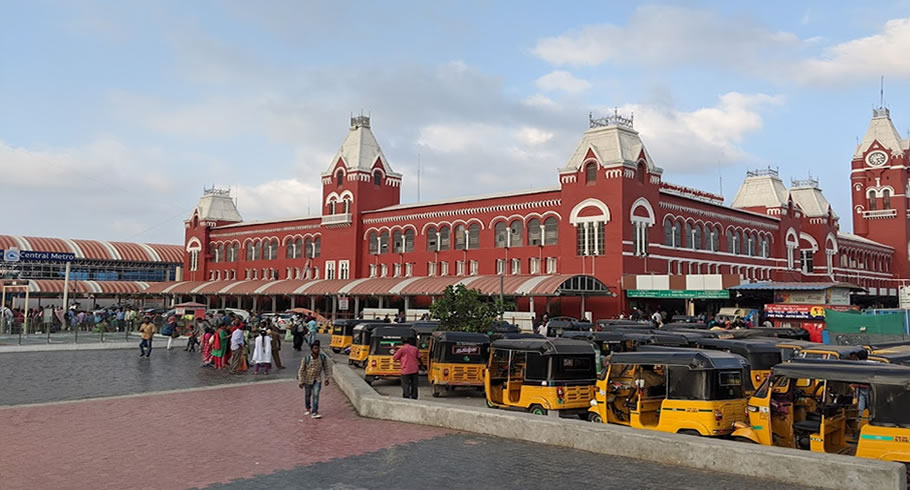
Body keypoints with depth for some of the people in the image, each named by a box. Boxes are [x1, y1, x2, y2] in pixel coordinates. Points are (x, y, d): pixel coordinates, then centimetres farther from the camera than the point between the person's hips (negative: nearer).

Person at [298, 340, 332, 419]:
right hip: (308, 379, 0)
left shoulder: (323, 357, -17)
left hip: (317, 379, 0)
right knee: (307, 395, 17)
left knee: (316, 395, -12)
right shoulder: (306, 358, -22)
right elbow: (301, 370, -14)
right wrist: (301, 382, -14)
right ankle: (308, 408, 43)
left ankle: (315, 413, -11)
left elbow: (326, 368, -1)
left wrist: (327, 379, 2)